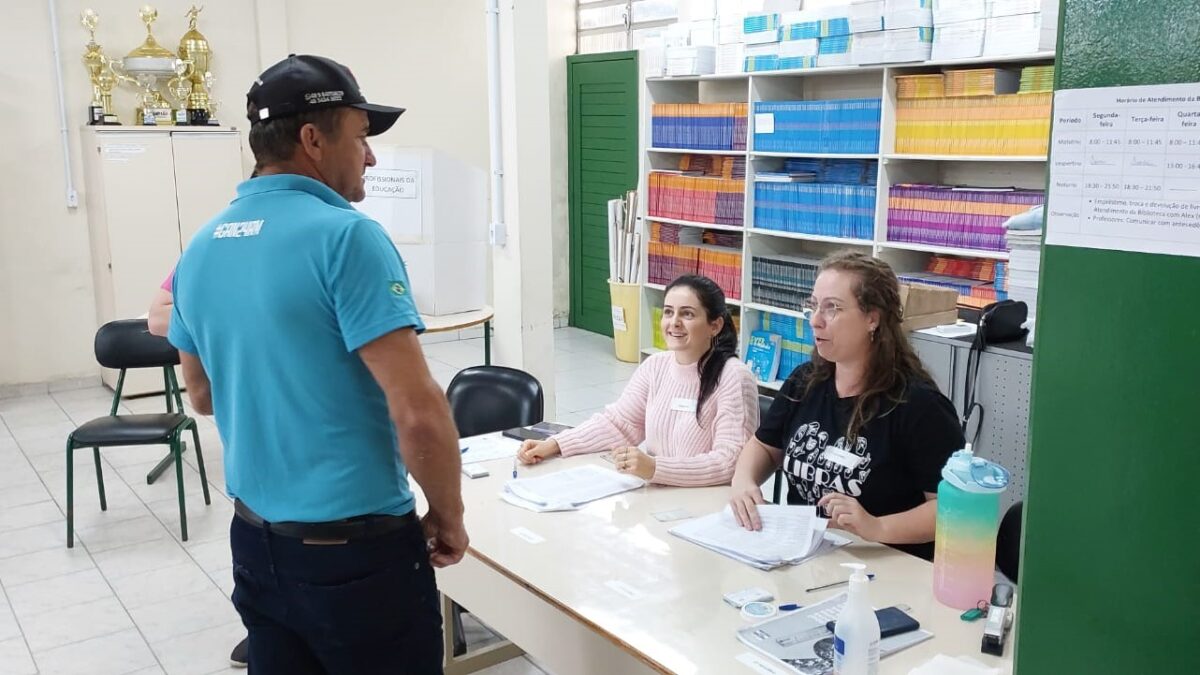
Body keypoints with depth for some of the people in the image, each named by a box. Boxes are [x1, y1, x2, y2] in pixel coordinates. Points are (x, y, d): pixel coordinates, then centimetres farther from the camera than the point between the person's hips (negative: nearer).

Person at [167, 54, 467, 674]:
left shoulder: (200, 249, 3)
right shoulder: (345, 235, -19)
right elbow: (418, 411, -23)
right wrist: (449, 516, -8)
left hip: (254, 541, 7)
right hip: (356, 551, -7)